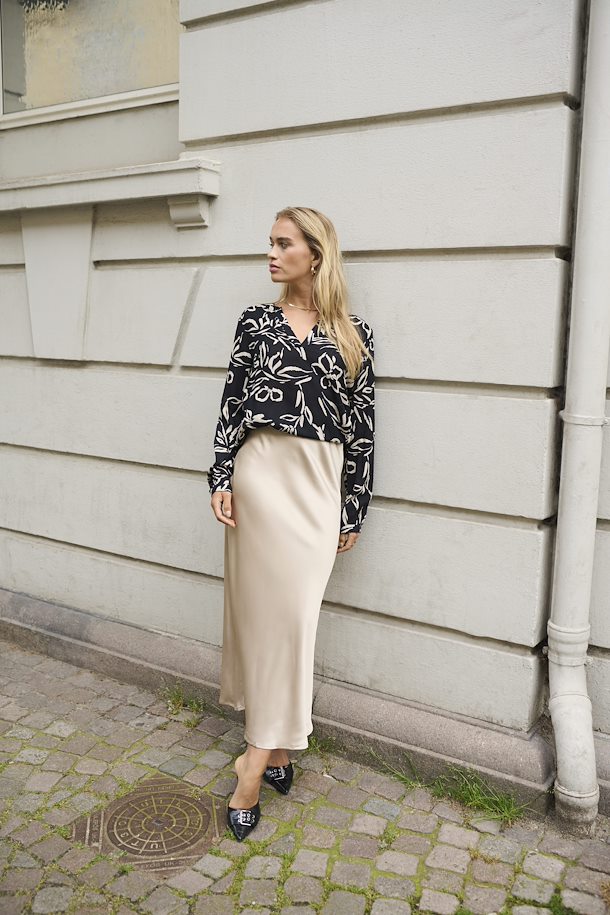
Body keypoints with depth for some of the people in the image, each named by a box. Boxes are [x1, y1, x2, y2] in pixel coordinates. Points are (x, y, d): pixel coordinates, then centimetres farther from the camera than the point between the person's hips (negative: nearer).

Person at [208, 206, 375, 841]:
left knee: (292, 612, 1)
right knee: (260, 605, 2)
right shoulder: (256, 321, 7)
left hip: (320, 485, 0)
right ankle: (274, 747, 16)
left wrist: (353, 511, 3)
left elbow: (361, 426, 4)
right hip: (260, 474, 0)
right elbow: (232, 402, 6)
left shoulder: (353, 335, 4)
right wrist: (221, 477, -4)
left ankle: (258, 759, 13)